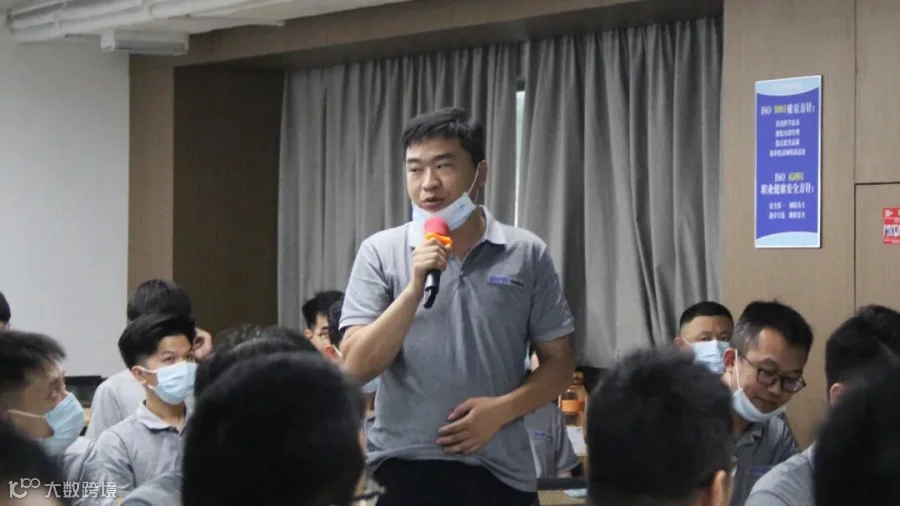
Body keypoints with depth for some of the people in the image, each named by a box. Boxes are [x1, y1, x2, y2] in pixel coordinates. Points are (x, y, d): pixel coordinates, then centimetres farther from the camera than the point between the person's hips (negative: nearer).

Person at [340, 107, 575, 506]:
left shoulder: (527, 255, 2)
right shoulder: (380, 252, 1)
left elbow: (558, 364, 6)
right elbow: (357, 368, -6)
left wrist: (501, 409, -11)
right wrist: (415, 288, -16)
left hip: (499, 470, 1)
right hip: (403, 465, -1)